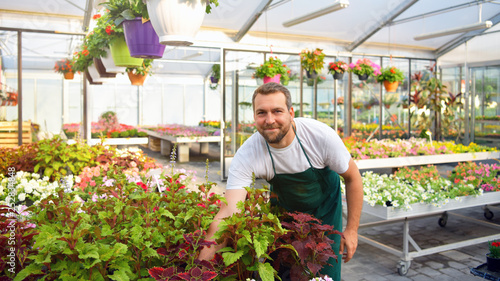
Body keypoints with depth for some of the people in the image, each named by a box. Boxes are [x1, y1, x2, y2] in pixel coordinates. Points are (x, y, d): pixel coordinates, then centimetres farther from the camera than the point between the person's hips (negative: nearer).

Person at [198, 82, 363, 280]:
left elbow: (352, 177, -14)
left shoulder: (321, 136, -31)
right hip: (283, 210, 0)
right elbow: (228, 213, -37)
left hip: (325, 207, 0)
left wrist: (352, 229, -13)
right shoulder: (246, 156, -31)